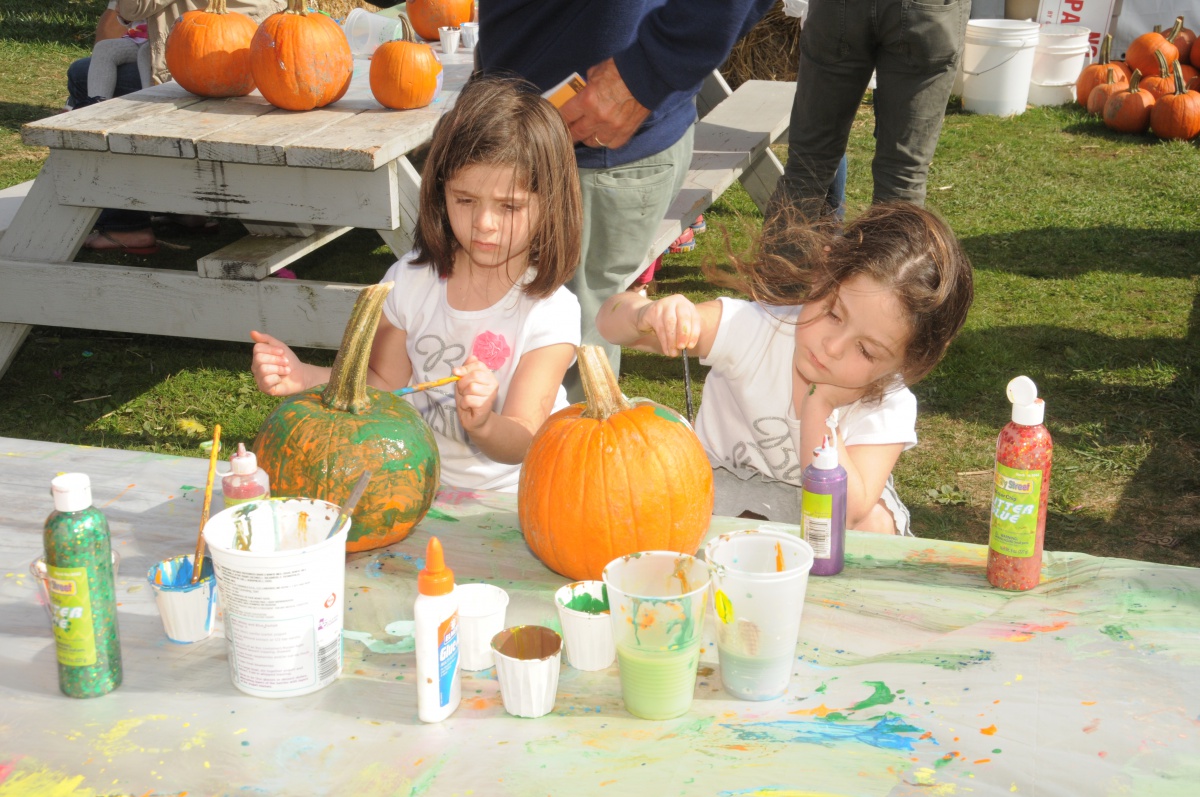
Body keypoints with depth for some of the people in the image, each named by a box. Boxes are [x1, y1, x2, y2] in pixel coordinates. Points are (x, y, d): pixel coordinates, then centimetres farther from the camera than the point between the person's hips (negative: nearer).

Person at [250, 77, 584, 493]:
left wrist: (482, 424, -40)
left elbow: (520, 444, -18)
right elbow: (383, 382, 10)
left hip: (509, 504, -4)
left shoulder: (550, 312, -12)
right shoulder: (411, 280, -2)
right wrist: (305, 378, -7)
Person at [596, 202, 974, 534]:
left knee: (875, 524, -29)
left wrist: (818, 403, -38)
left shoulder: (890, 408, -24)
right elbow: (613, 320, -28)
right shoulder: (754, 329, -27)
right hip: (726, 483, -1)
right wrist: (648, 316, -54)